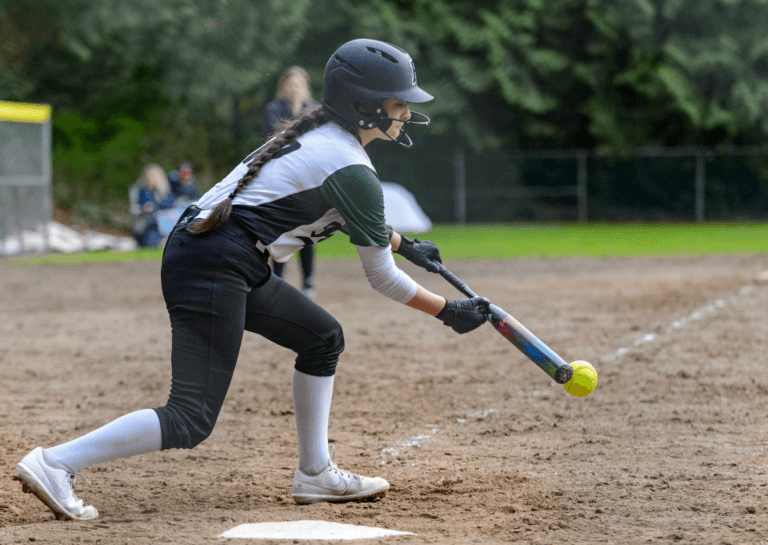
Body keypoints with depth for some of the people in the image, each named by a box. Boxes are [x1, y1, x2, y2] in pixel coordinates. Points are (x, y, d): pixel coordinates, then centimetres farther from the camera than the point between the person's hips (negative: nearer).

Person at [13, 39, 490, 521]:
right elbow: (382, 278, -4)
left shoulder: (318, 132, 16)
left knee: (322, 337, 21)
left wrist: (403, 244, 41)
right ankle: (57, 463, -15)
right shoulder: (351, 169, -11)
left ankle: (316, 474, 23)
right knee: (191, 422, -13)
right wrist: (450, 312, 6)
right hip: (212, 269, -10)